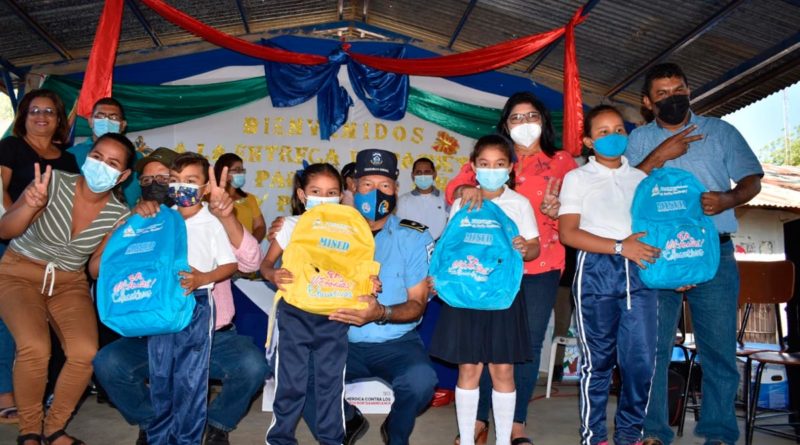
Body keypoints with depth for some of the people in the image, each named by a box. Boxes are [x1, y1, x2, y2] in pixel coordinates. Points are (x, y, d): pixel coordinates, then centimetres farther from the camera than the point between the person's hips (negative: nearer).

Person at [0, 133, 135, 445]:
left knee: (86, 353, -22)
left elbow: (95, 270, -1)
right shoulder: (55, 182, -14)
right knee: (35, 348, -28)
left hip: (69, 284, 2)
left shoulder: (118, 214, -7)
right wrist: (31, 205, -33)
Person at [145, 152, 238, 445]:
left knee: (190, 377, 1)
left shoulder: (212, 224, -3)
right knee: (159, 374, 12)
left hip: (196, 304, -4)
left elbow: (230, 264, -4)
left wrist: (203, 278, -18)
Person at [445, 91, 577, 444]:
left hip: (541, 266, 0)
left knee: (529, 345, 3)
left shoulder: (561, 161, 11)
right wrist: (468, 189, -23)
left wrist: (557, 210, -14)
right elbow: (454, 187, -1)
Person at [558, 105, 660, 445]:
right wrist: (620, 246, -12)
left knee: (642, 358, 1)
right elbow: (568, 233, -4)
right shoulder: (577, 178, 6)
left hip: (639, 271, 4)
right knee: (599, 358, 1)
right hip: (596, 270, -3)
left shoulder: (640, 178, 19)